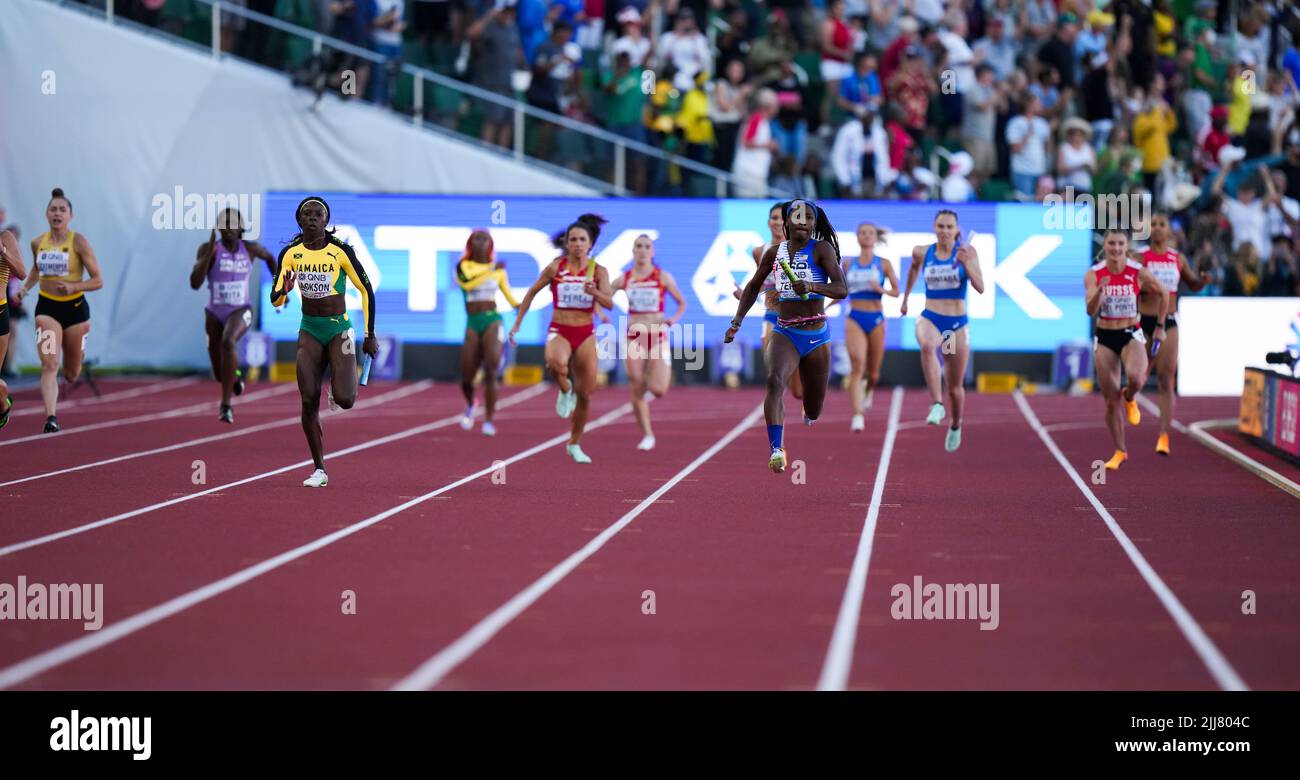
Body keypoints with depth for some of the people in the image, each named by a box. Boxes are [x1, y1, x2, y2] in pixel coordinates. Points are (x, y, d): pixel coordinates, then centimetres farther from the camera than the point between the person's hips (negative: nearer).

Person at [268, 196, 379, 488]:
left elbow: (366, 290, -2)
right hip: (309, 331, 3)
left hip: (339, 329, -2)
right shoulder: (290, 254, -1)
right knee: (309, 401, -6)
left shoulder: (340, 251, -10)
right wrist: (284, 291, -24)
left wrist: (370, 335, -1)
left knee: (344, 400, -15)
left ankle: (340, 388, 24)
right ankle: (319, 469, 4)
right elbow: (275, 300, 2)